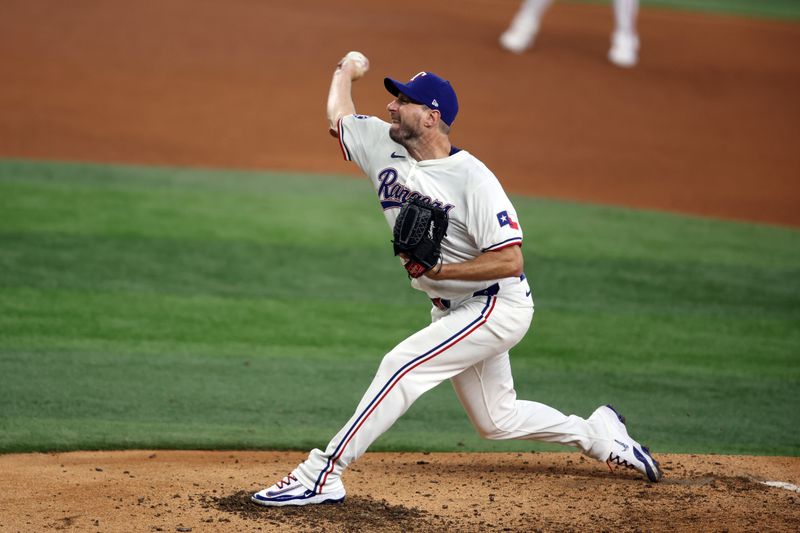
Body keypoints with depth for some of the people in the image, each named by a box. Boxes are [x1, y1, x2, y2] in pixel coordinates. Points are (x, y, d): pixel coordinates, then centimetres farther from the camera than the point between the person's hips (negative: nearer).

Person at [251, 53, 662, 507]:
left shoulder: (472, 177, -22)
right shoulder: (385, 146, -1)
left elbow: (510, 260, -25)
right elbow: (339, 113, 18)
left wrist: (440, 270, -31)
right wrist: (346, 72, 34)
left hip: (499, 304, -9)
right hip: (452, 311, 9)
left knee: (402, 366, -22)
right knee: (495, 420, 16)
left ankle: (322, 476, -22)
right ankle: (597, 433, 36)